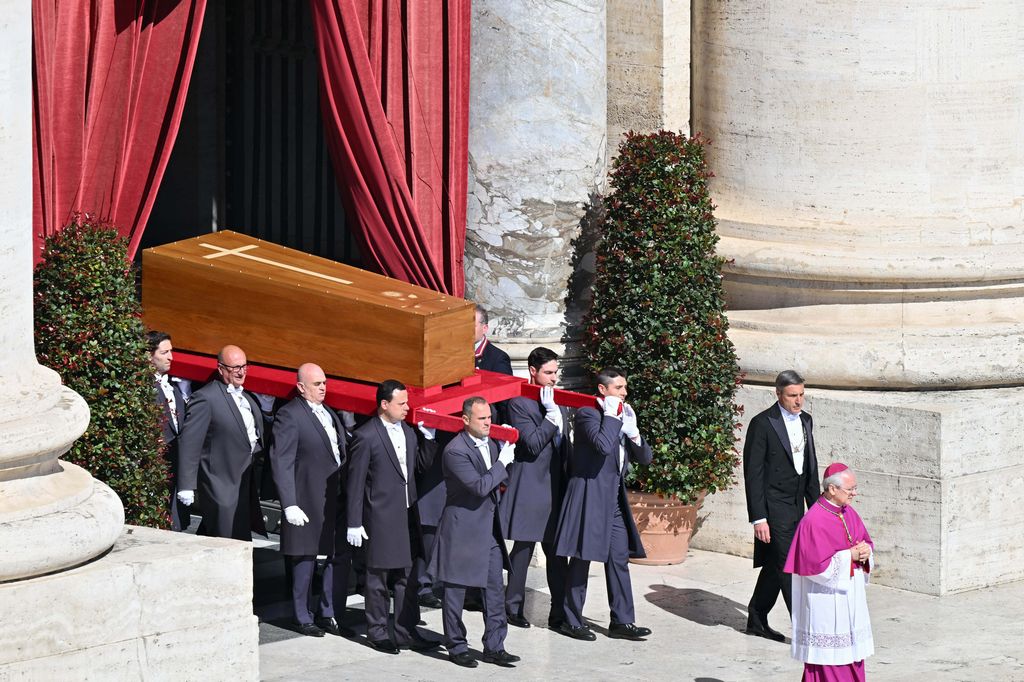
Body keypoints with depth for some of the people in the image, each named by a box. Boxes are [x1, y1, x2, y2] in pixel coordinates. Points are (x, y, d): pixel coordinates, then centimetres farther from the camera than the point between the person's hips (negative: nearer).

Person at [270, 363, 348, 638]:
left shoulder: (329, 414, 14)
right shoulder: (289, 416, -10)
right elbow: (281, 463, -14)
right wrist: (290, 506, -18)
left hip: (336, 499, 7)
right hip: (308, 502, -7)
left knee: (339, 559, 8)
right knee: (305, 561, 4)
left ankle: (327, 614, 21)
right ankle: (303, 618, 16)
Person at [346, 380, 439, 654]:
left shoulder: (408, 432, 8)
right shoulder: (366, 436, -12)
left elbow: (421, 464, 14)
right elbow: (355, 483, -10)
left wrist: (428, 435, 1)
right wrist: (354, 524, -11)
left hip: (407, 515, 7)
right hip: (380, 517, -7)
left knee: (406, 577, 12)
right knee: (378, 579, 4)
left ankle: (406, 631, 19)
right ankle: (377, 633, 14)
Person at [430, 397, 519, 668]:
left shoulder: (490, 443, 7)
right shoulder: (455, 451, -18)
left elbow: (500, 480, 23)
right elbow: (479, 486, -24)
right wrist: (502, 463, -15)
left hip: (489, 529, 7)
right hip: (462, 529, -7)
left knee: (495, 590, 6)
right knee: (455, 591, 5)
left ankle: (494, 646, 13)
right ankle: (456, 647, 15)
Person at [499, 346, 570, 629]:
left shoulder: (558, 402, 15)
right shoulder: (520, 403, -9)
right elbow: (533, 444, -17)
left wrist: (568, 478, 16)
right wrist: (551, 413, -19)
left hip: (556, 487, 7)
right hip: (530, 487, -7)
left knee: (557, 552, 6)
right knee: (523, 550, 0)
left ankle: (559, 613, 7)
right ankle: (514, 608, 10)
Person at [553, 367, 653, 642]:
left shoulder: (622, 416, 15)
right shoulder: (587, 414, -10)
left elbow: (645, 457, 13)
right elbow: (603, 445, -28)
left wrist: (633, 432, -4)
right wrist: (611, 415, -17)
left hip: (614, 498, 8)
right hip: (590, 495, -8)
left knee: (619, 558, 6)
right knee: (581, 558, 0)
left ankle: (622, 621, 10)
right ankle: (571, 621, 8)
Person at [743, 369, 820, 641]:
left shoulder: (805, 421, 10)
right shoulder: (763, 424, -12)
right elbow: (753, 473, -13)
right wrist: (758, 518, -16)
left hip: (796, 506, 7)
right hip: (773, 507, -7)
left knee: (775, 565, 14)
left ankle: (757, 621, 26)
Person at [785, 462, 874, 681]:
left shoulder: (848, 513, 6)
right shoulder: (813, 521, -20)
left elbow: (866, 541, 16)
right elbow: (816, 565, -21)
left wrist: (865, 552, -7)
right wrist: (849, 556, -18)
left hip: (849, 596, 8)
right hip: (826, 599, -8)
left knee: (851, 649, 12)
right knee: (829, 653, -2)